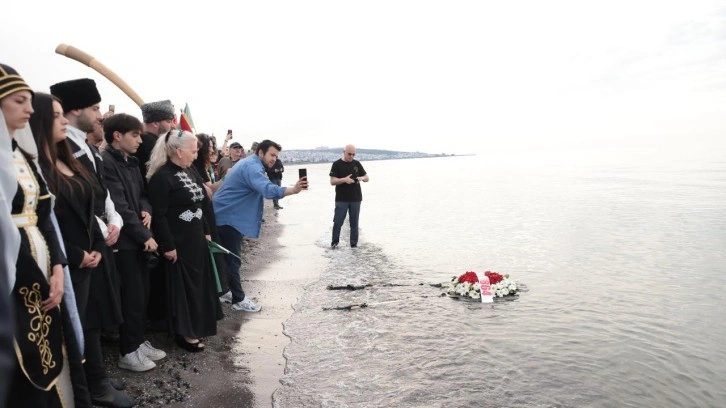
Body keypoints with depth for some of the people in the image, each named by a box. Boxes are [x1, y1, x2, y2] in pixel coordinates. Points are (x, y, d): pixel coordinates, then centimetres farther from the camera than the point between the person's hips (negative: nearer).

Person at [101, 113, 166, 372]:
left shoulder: (131, 162, 13)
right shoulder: (106, 163, -15)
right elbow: (119, 207, -20)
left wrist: (146, 210, -4)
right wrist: (145, 236, -15)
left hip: (138, 239, 8)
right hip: (124, 241, -8)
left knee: (142, 294, 14)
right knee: (132, 297, 0)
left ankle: (138, 341, 28)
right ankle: (128, 352, 15)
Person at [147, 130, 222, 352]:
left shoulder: (189, 171, 8)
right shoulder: (162, 177, -17)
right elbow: (159, 215, -20)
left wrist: (206, 232, 15)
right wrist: (168, 246, -19)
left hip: (196, 239, 8)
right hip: (178, 242, -8)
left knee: (197, 282, 16)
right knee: (183, 286, 3)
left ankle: (195, 326, 31)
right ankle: (184, 333, 17)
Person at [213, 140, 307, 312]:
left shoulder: (251, 164, 14)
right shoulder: (252, 167, -22)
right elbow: (267, 189, -39)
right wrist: (293, 190, -52)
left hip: (229, 215, 11)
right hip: (229, 217, -11)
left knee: (229, 257, 18)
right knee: (233, 259, -3)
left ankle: (225, 291, 29)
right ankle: (239, 299, 5)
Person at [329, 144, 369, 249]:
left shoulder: (357, 164, 7)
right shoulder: (337, 164, -2)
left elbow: (367, 178, 11)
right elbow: (332, 181, -7)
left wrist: (362, 178, -13)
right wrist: (344, 179, -24)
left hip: (356, 199, 3)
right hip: (341, 199, -2)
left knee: (354, 223, 6)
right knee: (337, 222, 1)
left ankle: (354, 244, 14)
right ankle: (334, 242, 17)